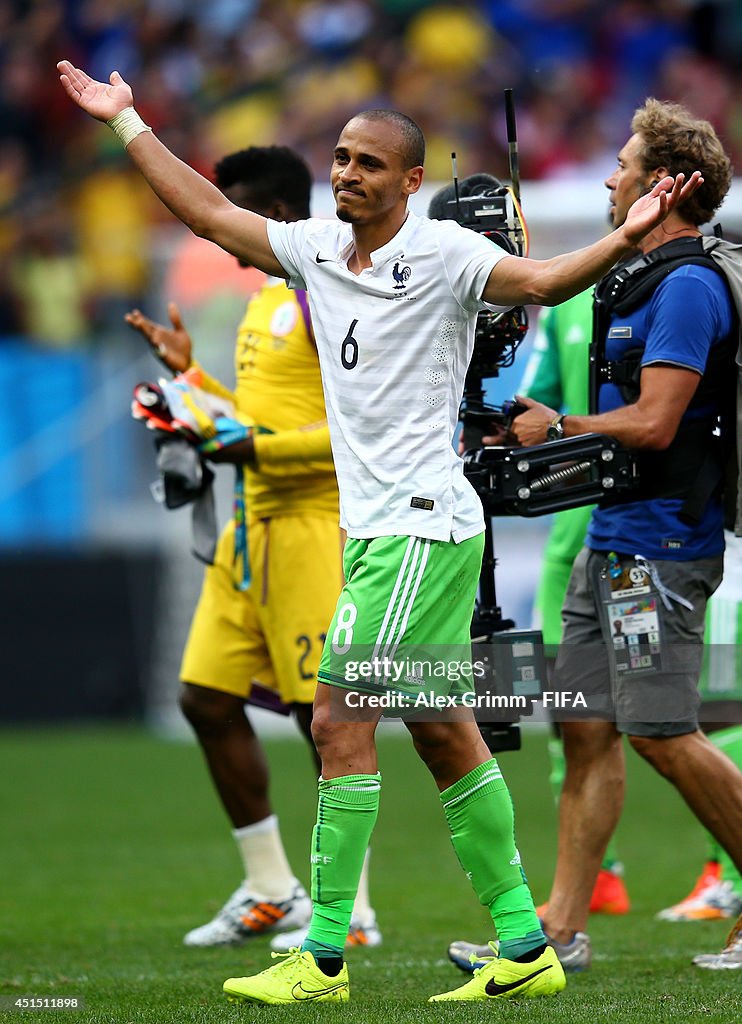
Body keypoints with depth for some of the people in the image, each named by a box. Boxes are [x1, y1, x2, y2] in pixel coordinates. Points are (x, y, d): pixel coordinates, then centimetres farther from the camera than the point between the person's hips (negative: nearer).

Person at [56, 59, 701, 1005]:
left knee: (340, 725, -9)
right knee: (445, 737, 9)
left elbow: (540, 281, -22)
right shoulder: (318, 248, 12)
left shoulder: (443, 253, -9)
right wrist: (128, 124, 26)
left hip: (417, 527, -8)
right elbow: (212, 214, 23)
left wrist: (624, 238, -38)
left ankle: (323, 958, -6)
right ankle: (524, 948, 12)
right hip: (378, 526, 8)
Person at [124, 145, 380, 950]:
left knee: (323, 711, -7)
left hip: (312, 525, -10)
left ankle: (350, 909, 1)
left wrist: (257, 450, -21)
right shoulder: (265, 300, 18)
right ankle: (270, 891, 18)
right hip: (254, 522, 10)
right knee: (207, 697, 9)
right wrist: (190, 374, 19)